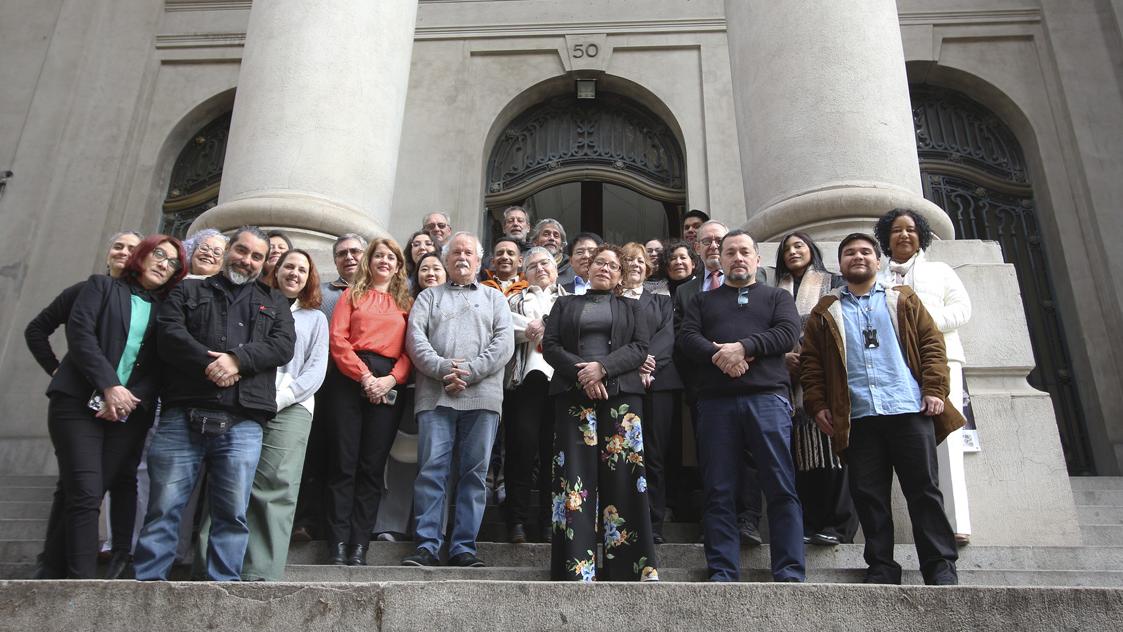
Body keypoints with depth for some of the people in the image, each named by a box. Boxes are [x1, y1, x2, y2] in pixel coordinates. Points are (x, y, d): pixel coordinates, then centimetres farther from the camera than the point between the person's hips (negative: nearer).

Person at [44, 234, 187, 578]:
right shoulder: (102, 287, 11)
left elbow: (160, 366, 8)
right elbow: (80, 333, -4)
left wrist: (133, 398, -10)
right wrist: (109, 386, -14)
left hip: (129, 411, 2)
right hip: (80, 403, -2)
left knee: (91, 496, -1)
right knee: (85, 494, -11)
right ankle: (81, 579, -11)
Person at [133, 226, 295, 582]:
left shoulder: (274, 303, 22)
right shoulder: (188, 291, 20)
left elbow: (283, 345, 5)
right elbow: (169, 333, 3)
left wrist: (237, 359, -11)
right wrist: (210, 364, -11)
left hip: (242, 424, 0)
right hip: (182, 417, 0)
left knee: (232, 513, 0)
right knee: (164, 508, 0)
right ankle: (148, 580, 9)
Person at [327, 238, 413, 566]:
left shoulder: (406, 302, 17)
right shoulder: (352, 295, 15)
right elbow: (338, 338, 2)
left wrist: (392, 379, -11)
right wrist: (364, 376, -10)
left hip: (388, 387, 1)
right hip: (352, 381, -1)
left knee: (373, 465, 0)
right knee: (344, 462, -3)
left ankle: (360, 543, 5)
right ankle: (338, 540, 3)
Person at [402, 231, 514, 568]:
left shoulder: (494, 298, 19)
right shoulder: (428, 297, 19)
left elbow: (504, 343, 4)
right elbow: (415, 339, 4)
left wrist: (469, 371, -10)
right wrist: (443, 369, -13)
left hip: (482, 395, 0)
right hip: (435, 395, 0)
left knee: (475, 473, 0)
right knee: (431, 469, -4)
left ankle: (464, 547, 6)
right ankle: (427, 546, 2)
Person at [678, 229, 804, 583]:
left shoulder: (777, 297, 20)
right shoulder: (703, 301, 23)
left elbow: (788, 334, 1)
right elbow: (688, 338, 7)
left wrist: (743, 347, -12)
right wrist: (718, 355, -12)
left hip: (767, 397, -1)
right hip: (715, 401, 1)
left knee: (782, 489, -4)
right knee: (719, 493, 1)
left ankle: (790, 574, 1)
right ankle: (722, 574, 6)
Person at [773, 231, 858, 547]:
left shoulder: (833, 283, 12)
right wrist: (784, 356, -5)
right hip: (792, 378, 3)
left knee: (832, 447, -9)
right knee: (801, 452, -1)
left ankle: (838, 525, -7)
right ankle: (808, 525, 0)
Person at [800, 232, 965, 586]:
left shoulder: (903, 300, 15)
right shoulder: (826, 312, 15)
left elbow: (932, 343, 9)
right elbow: (810, 361, 10)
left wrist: (935, 389, -4)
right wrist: (817, 404, 0)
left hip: (910, 410, 0)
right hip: (856, 417, 1)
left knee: (923, 489, 0)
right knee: (868, 494, 2)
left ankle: (941, 566, 8)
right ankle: (881, 567, 10)